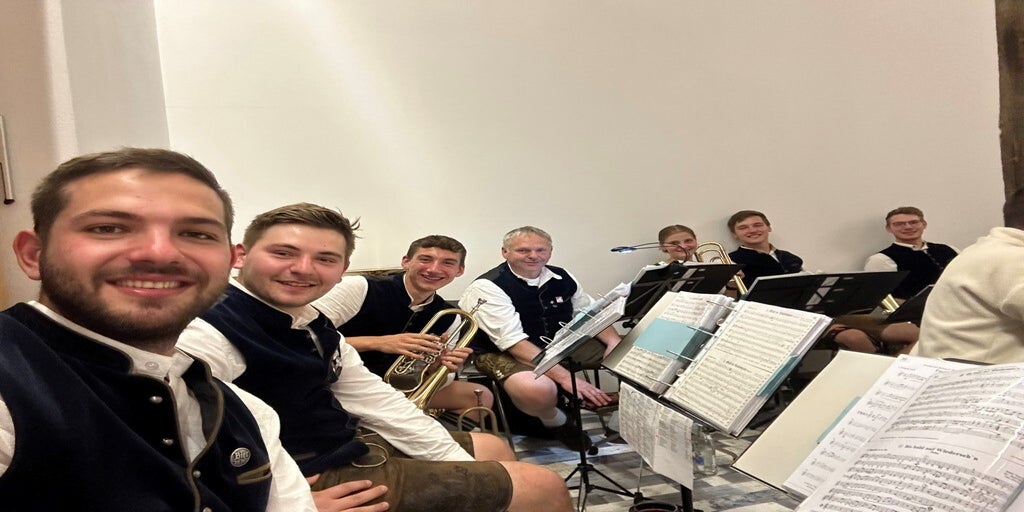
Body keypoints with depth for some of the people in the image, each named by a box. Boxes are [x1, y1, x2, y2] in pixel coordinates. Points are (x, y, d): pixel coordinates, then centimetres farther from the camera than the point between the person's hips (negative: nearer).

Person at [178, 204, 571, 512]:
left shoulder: (312, 324, 4)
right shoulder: (204, 334, -25)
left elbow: (374, 399, 7)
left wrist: (461, 467, 3)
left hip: (349, 445, 10)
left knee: (494, 449, 25)